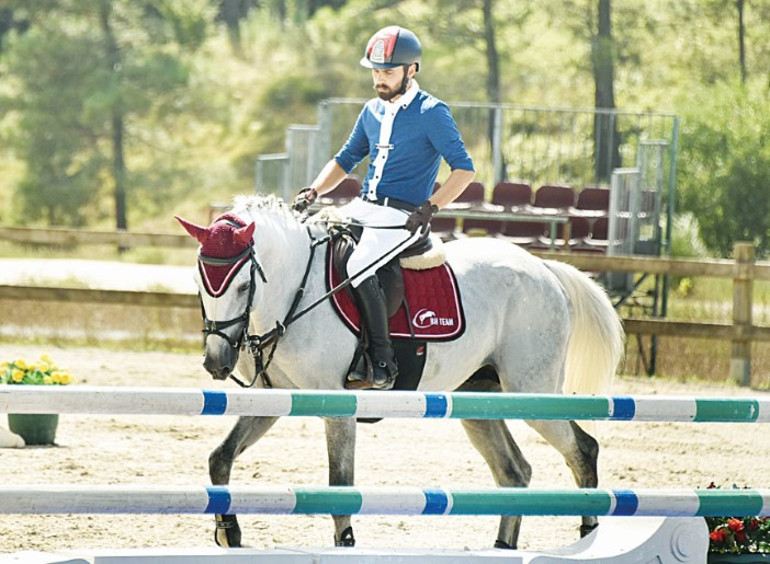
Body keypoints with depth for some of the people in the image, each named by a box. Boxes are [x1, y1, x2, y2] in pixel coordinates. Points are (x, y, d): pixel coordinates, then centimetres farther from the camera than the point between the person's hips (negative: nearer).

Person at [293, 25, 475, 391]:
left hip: (403, 216, -8)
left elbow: (464, 169, -12)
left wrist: (429, 208, -22)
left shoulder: (431, 113, -7)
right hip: (363, 208, 8)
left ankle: (382, 364, -25)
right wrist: (314, 191, 7)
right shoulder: (373, 111, 14)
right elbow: (345, 160, 23)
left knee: (357, 268, -30)